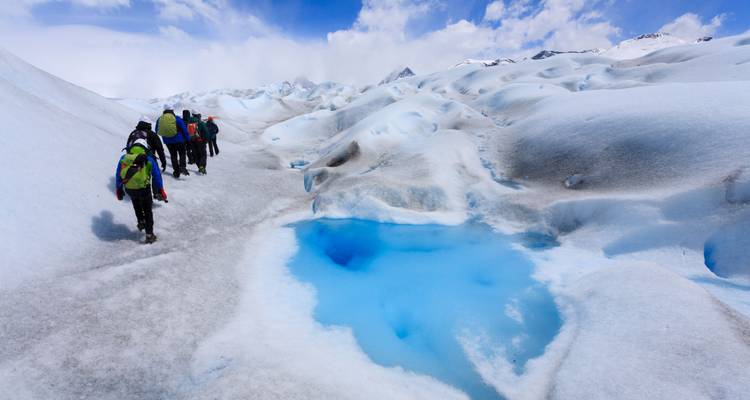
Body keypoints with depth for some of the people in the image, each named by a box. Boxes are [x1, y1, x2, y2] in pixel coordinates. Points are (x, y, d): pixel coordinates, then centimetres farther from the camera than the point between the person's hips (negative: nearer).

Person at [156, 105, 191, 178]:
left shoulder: (159, 119, 5)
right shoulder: (177, 119, -8)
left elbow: (157, 131, 16)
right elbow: (184, 130, -8)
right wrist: (188, 140, -2)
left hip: (168, 141, 4)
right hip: (178, 140, -3)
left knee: (173, 155, 11)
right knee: (182, 154, 5)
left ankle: (176, 171, 9)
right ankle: (182, 167, -18)